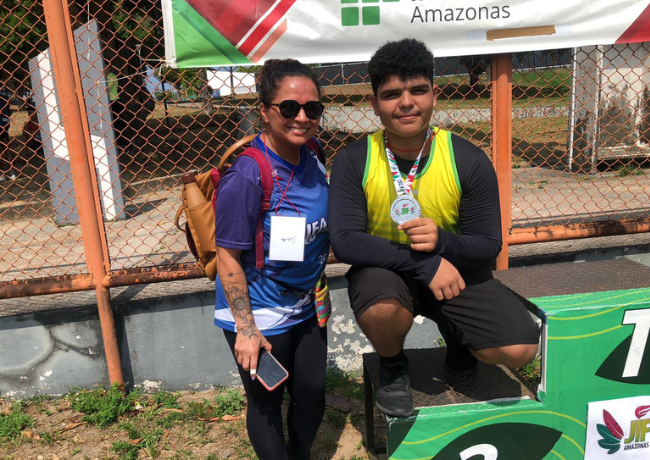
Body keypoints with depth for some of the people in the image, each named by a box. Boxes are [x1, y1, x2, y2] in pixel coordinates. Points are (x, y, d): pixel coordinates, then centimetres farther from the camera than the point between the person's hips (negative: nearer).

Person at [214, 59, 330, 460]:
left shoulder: (314, 159, -3)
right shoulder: (247, 176, -25)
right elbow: (228, 257, -19)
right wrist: (245, 329, -17)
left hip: (307, 307, 7)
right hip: (261, 317, -7)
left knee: (312, 396, 21)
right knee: (266, 403, 15)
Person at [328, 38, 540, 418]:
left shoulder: (469, 160, -12)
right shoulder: (354, 162, -14)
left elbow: (488, 245, -8)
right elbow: (344, 241, -22)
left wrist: (442, 241, -32)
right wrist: (425, 263, -31)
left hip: (453, 270, 2)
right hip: (383, 271, -1)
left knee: (520, 349, -15)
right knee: (381, 306, -37)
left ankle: (453, 332, 22)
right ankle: (393, 365, 3)